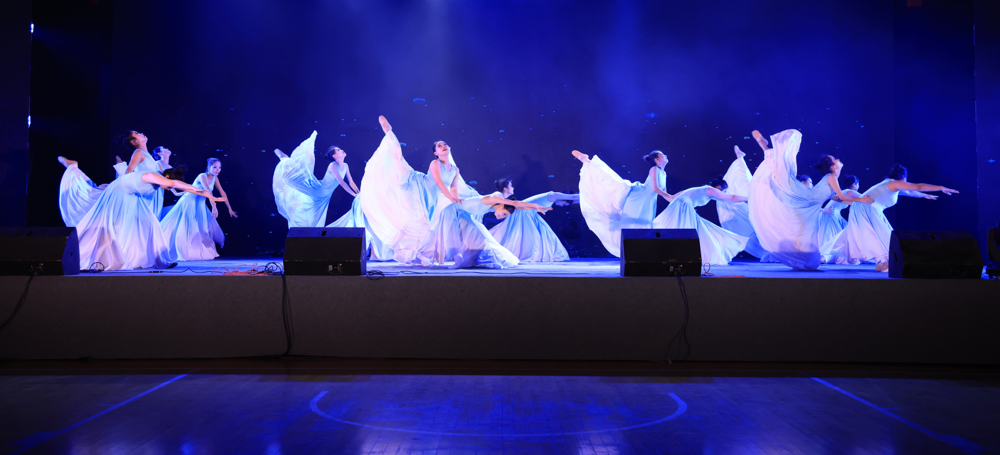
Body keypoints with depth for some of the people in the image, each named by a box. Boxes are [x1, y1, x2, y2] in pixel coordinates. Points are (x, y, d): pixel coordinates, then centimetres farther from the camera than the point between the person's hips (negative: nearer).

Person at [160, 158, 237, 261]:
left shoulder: (215, 178, -1)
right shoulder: (202, 176, -22)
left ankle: (204, 252, 11)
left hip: (199, 205, 7)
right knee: (187, 228, -8)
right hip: (189, 202, -7)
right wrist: (214, 207, -45)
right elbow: (208, 191, -34)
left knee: (204, 228, 3)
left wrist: (230, 209, 2)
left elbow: (222, 193, 2)